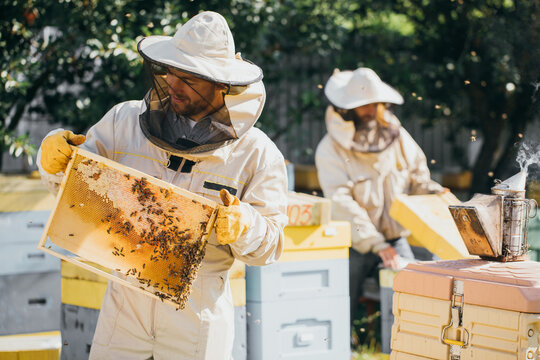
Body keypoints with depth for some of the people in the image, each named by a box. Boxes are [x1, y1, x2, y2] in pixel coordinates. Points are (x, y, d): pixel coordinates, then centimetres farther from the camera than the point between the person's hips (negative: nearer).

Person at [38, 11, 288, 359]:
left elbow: (270, 245, -4)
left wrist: (243, 228, -25)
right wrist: (56, 159, -12)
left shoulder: (256, 153, -5)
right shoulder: (125, 120, 1)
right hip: (125, 303, 2)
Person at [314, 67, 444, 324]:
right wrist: (377, 245, -26)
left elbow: (417, 174, 16)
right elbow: (342, 204, -18)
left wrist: (435, 194, -8)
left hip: (395, 239, 3)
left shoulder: (396, 135, 4)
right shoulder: (331, 149, -10)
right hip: (353, 245, -3)